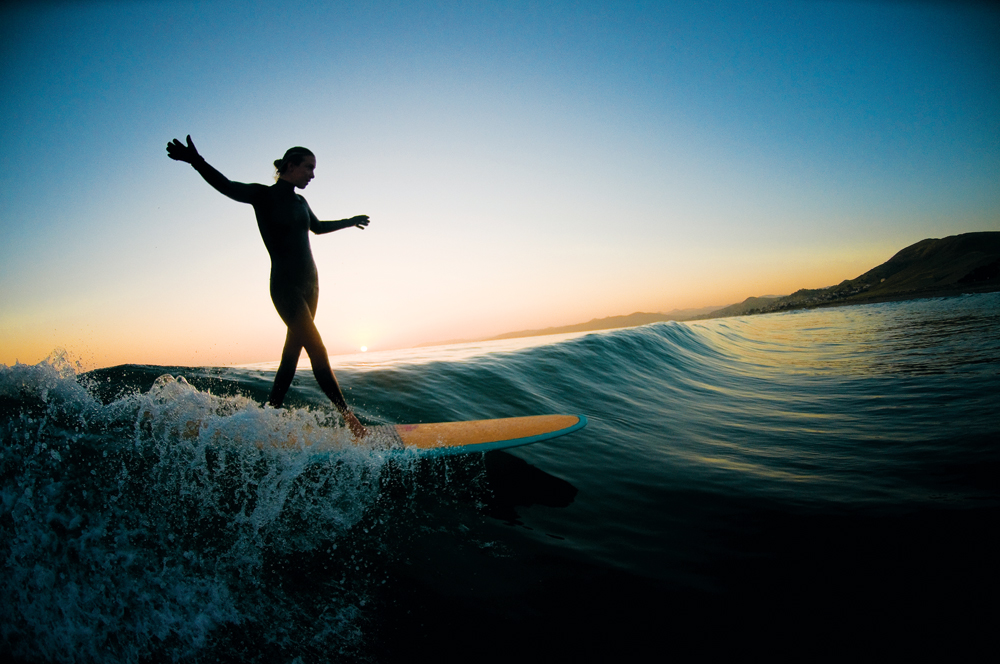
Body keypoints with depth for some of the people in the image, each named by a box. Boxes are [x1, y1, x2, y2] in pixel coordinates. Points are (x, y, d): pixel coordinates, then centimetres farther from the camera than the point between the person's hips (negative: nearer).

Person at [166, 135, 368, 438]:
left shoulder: (300, 203, 16)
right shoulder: (263, 195, -3)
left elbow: (317, 227, 33)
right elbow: (226, 186, -17)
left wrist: (349, 222, 48)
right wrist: (195, 161, -35)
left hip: (309, 283, 7)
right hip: (285, 285, -7)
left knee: (292, 352, 8)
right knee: (317, 349, -13)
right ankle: (346, 415, -11)